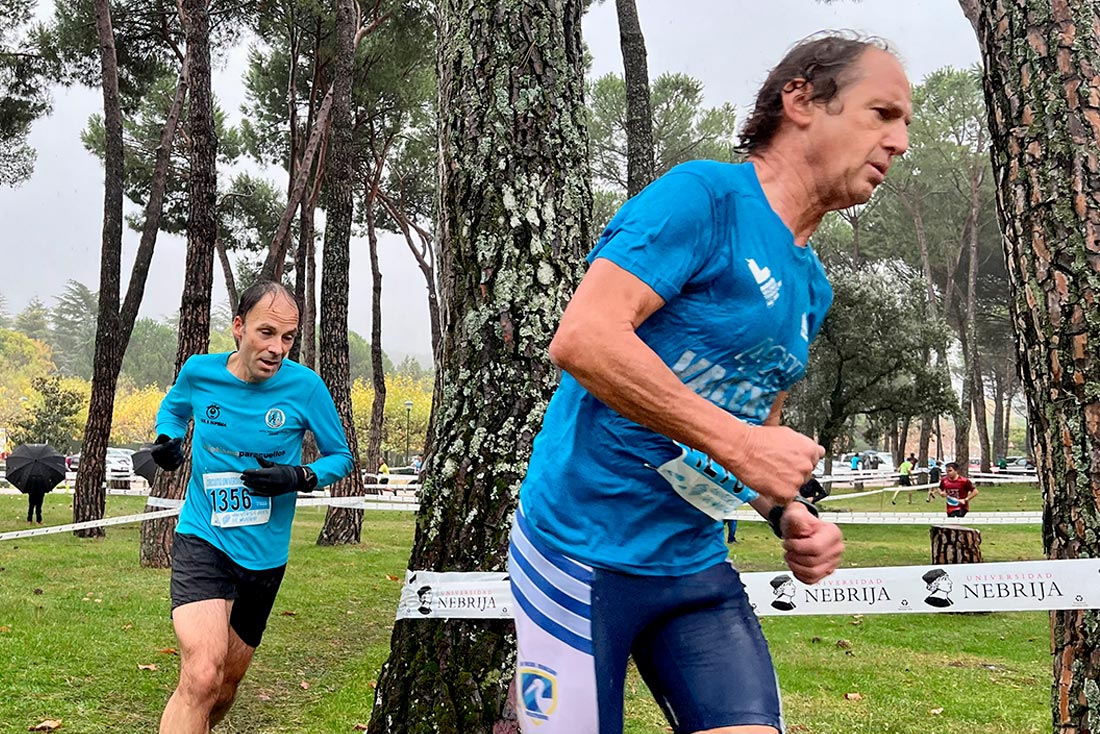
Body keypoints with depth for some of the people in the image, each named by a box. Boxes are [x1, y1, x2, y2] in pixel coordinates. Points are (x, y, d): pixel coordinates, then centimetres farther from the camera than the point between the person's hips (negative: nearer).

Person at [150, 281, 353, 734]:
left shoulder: (305, 386, -11)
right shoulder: (199, 371, -6)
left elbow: (341, 457, 1)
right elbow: (172, 408, 18)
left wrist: (299, 477, -18)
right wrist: (167, 439, -4)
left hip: (265, 555, 2)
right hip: (202, 541, -2)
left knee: (227, 684, 19)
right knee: (202, 677, -25)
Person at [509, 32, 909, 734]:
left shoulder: (812, 288, 13)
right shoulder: (706, 195, -12)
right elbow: (582, 339, -23)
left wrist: (789, 514, 3)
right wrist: (738, 445, -20)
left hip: (697, 568, 7)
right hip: (585, 546, -7)